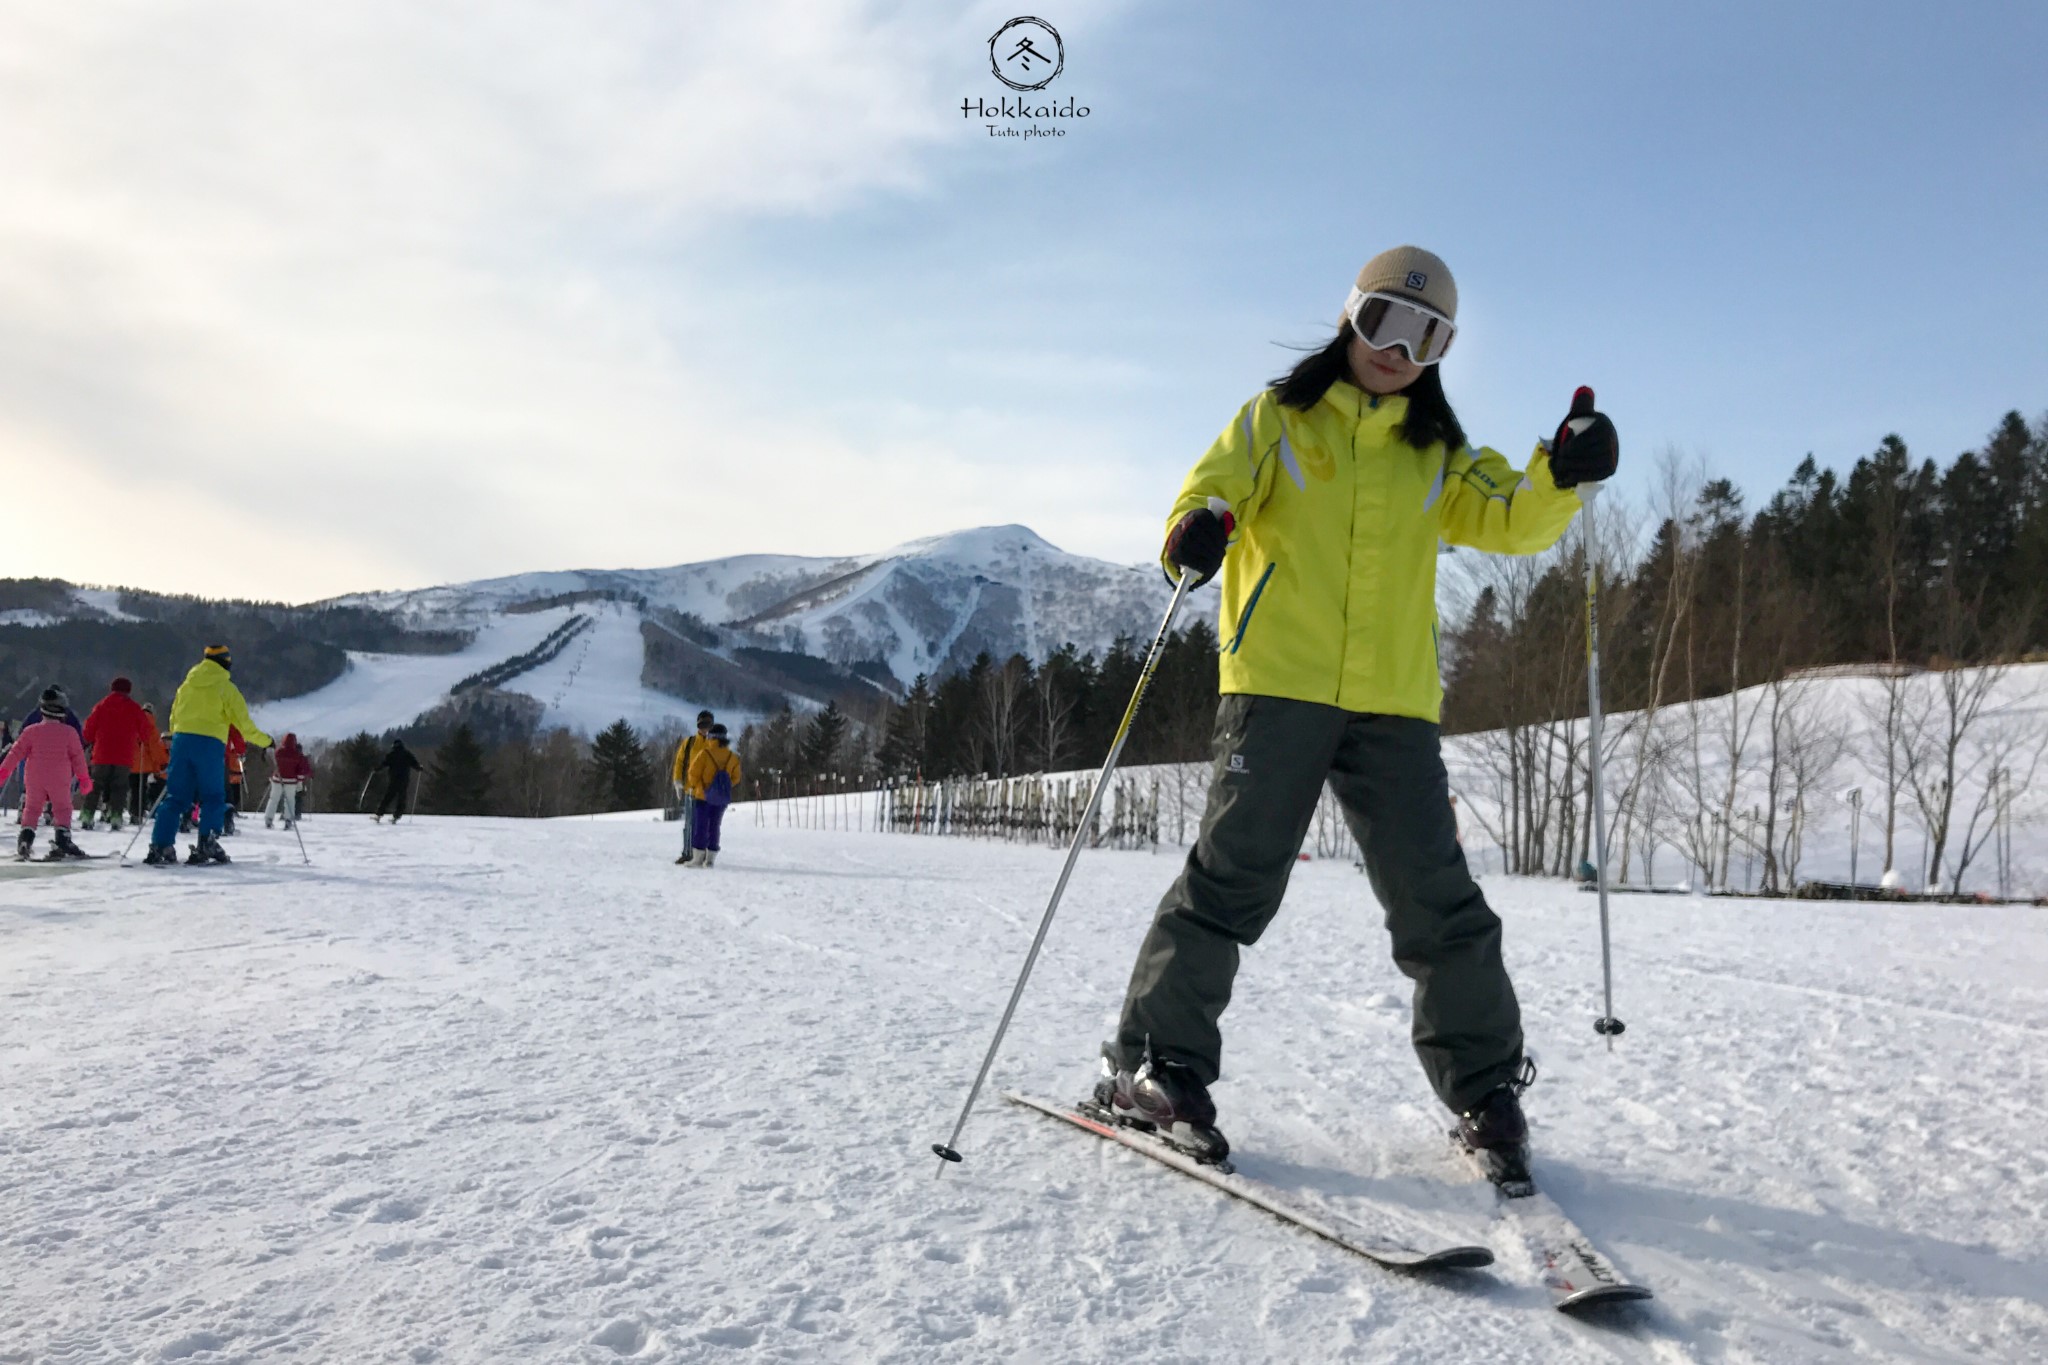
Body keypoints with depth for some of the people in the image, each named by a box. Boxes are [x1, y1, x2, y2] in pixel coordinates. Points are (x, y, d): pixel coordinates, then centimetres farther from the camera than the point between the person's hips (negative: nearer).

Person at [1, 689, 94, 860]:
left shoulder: (31, 731, -2)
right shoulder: (69, 732, -5)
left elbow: (17, 752, -2)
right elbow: (78, 756, -1)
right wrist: (84, 778, 7)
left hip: (34, 780, 2)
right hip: (59, 781, -2)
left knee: (32, 808, 13)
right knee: (62, 808, 6)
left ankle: (25, 840, -1)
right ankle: (62, 841, -7)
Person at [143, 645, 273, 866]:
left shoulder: (187, 683, 16)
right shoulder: (226, 687, 1)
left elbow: (174, 717, 20)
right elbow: (243, 723, 0)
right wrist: (265, 741, 12)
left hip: (181, 741, 5)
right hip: (210, 744, -4)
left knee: (176, 796, 6)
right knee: (213, 798, 5)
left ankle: (159, 846, -2)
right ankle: (206, 844, -6)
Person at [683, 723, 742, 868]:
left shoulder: (704, 754, -14)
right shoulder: (732, 757, 0)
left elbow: (694, 773, -9)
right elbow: (735, 778, 4)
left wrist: (694, 787, 9)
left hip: (702, 796, -4)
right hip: (721, 798, 4)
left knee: (699, 826, 2)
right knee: (714, 827, 11)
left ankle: (698, 858, 0)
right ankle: (710, 858, 10)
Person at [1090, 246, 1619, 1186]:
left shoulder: (1436, 455, 19)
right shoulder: (1279, 419, 12)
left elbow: (1511, 521, 8)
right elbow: (1216, 485, -1)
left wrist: (1562, 475, -14)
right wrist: (1200, 525, -25)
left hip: (1393, 702, 3)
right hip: (1277, 684, -3)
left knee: (1438, 901, 2)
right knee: (1233, 876, -8)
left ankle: (1486, 1089, 17)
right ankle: (1153, 1067, 4)